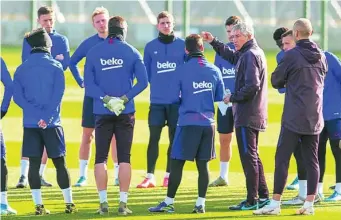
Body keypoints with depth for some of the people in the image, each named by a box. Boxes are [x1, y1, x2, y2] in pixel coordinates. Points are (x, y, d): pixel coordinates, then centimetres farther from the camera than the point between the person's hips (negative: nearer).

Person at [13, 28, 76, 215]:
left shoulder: (21, 70, 6)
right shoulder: (55, 66, -1)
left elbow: (18, 97, -3)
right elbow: (58, 94, -11)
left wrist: (37, 114, -7)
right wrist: (47, 117, -14)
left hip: (30, 123, 2)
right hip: (52, 123, -2)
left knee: (34, 163, 3)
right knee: (59, 162, 4)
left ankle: (39, 205, -1)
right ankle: (69, 203, 6)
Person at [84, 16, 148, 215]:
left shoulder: (93, 52, 2)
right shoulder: (131, 52, -1)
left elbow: (89, 84, -5)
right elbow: (143, 82, -7)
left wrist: (106, 99, -9)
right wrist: (124, 99, -8)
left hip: (102, 113, 1)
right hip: (126, 113, 0)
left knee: (101, 158, 6)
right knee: (124, 158, 3)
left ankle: (103, 203, 2)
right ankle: (123, 203, 0)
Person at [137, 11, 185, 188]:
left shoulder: (183, 45, 1)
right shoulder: (150, 46, 5)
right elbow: (146, 72, 11)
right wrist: (157, 85, 4)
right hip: (157, 100, 0)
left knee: (174, 138, 4)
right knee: (154, 138, -2)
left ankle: (169, 175, 12)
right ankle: (150, 177, -1)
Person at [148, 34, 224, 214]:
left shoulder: (182, 70, -7)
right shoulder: (214, 70, 4)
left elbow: (174, 97, -6)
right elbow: (220, 96, 12)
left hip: (188, 123, -4)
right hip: (208, 123, 4)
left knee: (177, 163, 2)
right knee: (203, 165, 7)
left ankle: (169, 203, 5)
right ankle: (200, 204, 6)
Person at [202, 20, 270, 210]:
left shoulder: (250, 55, -16)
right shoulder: (252, 53, 14)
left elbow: (252, 86, -24)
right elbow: (233, 57, 34)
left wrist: (233, 97, -12)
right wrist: (214, 42, 30)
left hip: (247, 115, -10)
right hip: (254, 114, 10)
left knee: (248, 156, -6)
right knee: (253, 156, 16)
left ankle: (252, 201, -4)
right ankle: (263, 196, 19)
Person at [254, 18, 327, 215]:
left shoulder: (292, 55, -11)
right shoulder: (321, 57, 6)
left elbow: (276, 81, -2)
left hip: (294, 118, -5)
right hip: (315, 118, 5)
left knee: (282, 159, -2)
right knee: (312, 160, 7)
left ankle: (275, 204, -4)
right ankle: (309, 204, 7)